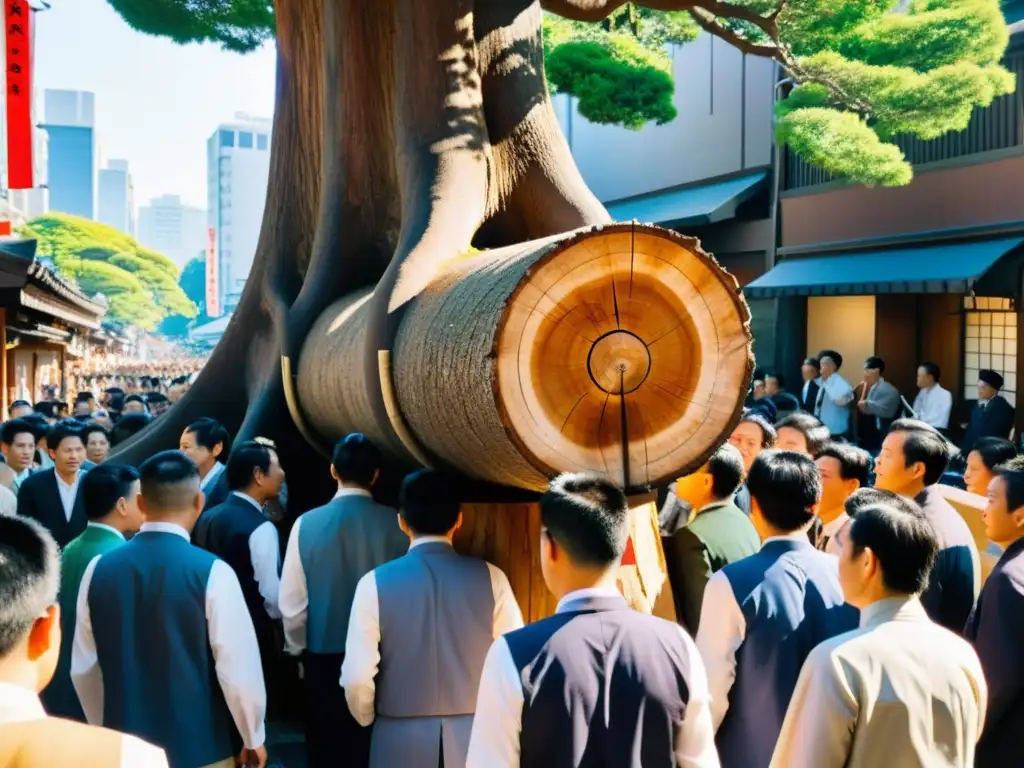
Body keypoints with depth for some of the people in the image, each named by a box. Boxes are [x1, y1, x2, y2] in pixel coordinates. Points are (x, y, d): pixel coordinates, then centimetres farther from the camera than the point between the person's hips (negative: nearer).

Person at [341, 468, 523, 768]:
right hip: (476, 738, 1)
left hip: (401, 742, -1)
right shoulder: (490, 578, -6)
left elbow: (357, 677, -11)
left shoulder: (375, 583, -9)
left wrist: (368, 719, 10)